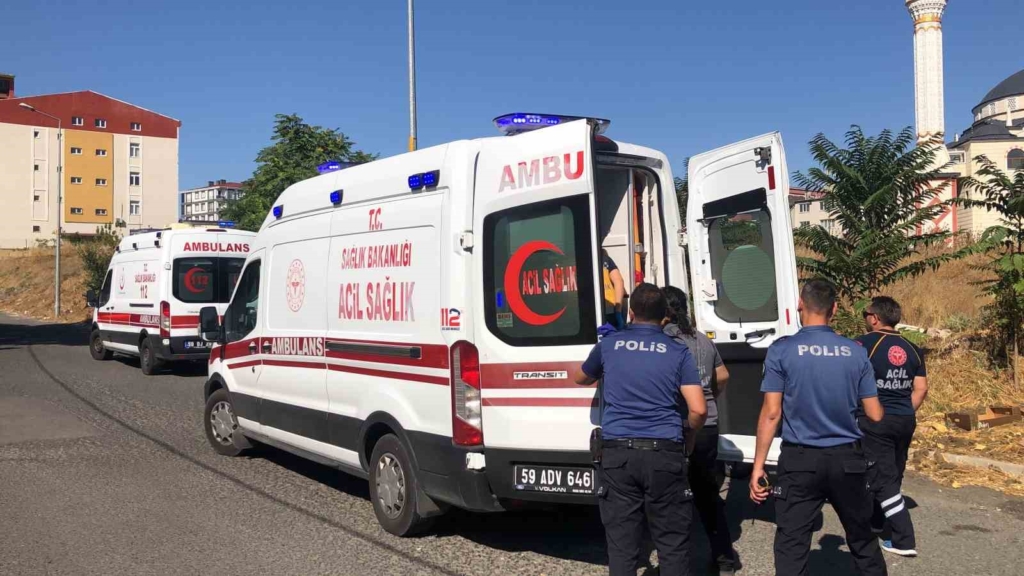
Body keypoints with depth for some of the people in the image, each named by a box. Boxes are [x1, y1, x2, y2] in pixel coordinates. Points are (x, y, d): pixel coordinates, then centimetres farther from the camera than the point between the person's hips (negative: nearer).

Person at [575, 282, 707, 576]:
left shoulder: (609, 345, 7)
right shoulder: (678, 351, 3)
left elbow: (581, 379, 27)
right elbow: (698, 410, -3)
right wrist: (688, 437, 17)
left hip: (617, 454, 1)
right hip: (665, 454, 0)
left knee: (621, 543, 6)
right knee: (672, 543, 8)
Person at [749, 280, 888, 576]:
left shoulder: (782, 350, -8)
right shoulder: (856, 352, 1)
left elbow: (771, 412, -10)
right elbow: (875, 415, 4)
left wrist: (758, 465, -5)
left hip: (800, 461, -3)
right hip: (847, 459, 3)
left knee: (792, 546, 3)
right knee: (862, 539, 20)